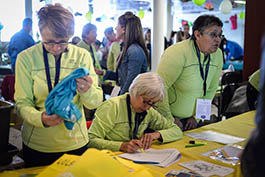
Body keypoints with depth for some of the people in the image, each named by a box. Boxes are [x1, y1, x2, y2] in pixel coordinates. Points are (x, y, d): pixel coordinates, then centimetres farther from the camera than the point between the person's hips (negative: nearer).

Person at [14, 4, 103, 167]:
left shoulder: (82, 56, -6)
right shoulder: (26, 58, -8)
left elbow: (95, 103, -9)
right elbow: (22, 103, -8)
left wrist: (88, 91, -32)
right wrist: (41, 118, -29)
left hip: (75, 142, 1)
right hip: (37, 144, 0)